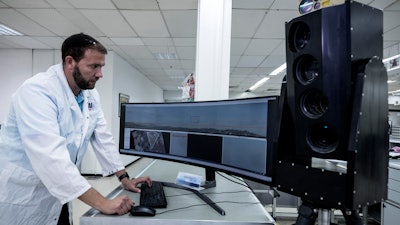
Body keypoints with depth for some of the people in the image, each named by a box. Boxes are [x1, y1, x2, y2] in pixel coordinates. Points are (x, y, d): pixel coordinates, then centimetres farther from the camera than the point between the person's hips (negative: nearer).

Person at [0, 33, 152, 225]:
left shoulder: (90, 94, -2)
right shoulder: (37, 90, -25)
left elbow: (103, 138, 5)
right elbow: (51, 156, -35)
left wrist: (124, 178, 1)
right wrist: (102, 204, -36)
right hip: (21, 195, -6)